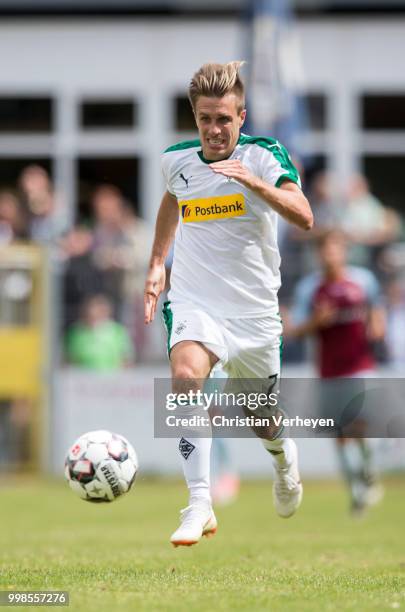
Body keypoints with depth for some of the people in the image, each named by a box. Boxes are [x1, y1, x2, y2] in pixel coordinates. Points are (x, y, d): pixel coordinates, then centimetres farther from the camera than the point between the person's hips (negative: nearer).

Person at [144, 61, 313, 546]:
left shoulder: (264, 156, -11)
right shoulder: (176, 160, 0)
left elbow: (304, 218, -26)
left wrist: (256, 183, -39)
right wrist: (156, 264, 21)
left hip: (254, 308, -1)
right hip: (193, 302, 1)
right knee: (185, 375, -31)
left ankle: (285, 461, 53)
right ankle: (200, 505, -32)